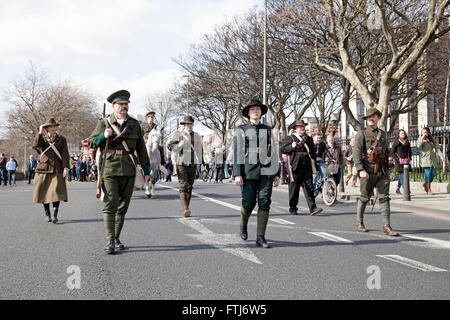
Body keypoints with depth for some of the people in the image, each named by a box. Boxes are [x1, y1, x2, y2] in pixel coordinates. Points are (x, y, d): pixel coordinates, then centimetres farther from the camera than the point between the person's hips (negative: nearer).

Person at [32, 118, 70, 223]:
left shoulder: (61, 139, 11)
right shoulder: (42, 138, 12)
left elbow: (65, 155, 4)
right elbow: (35, 146, -10)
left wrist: (66, 167, -7)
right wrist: (40, 133, -10)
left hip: (57, 169, -1)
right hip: (43, 168, 1)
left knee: (56, 191, -13)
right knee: (43, 191, 1)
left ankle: (55, 215, -8)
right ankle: (47, 214, 14)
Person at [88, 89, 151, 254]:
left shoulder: (134, 124, 10)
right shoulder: (104, 123, 4)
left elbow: (141, 148, 13)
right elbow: (91, 142, 6)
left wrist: (146, 169, 10)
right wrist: (103, 136, -14)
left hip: (128, 170, 3)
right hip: (109, 169, -3)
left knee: (123, 206, 8)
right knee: (110, 205, -10)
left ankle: (117, 238, 21)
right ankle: (110, 241, -10)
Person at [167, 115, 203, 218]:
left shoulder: (196, 135, 12)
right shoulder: (179, 134, -1)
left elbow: (200, 149, 19)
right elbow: (169, 145, -2)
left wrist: (201, 162, 13)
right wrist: (180, 145, -17)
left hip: (193, 164, 5)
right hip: (182, 164, -4)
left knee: (190, 187, 8)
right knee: (183, 186, -12)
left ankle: (186, 208, 17)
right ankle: (185, 209, -18)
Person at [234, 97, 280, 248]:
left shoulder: (268, 130, 15)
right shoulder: (241, 130, 6)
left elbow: (273, 152, 15)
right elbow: (237, 153, -1)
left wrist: (277, 174, 10)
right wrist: (237, 174, -10)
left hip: (266, 172, 2)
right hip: (249, 172, -2)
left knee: (265, 203, -5)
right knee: (249, 203, -1)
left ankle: (260, 237, -1)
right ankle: (243, 225, 30)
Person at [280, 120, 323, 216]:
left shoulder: (309, 139, 20)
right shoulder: (289, 138, 6)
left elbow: (313, 152, 25)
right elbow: (283, 149, -2)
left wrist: (314, 165, 16)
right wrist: (291, 146, -18)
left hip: (307, 167, 3)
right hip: (295, 166, -3)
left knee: (309, 187, -5)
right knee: (294, 188, 2)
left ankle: (312, 208, -10)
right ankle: (293, 208, 14)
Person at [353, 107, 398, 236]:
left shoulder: (382, 134, 17)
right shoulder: (362, 133, -2)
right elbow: (356, 153, -11)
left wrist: (387, 169, 22)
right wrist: (361, 169, -21)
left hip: (382, 171, 4)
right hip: (368, 171, -4)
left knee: (384, 197, -4)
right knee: (365, 197, 6)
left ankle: (386, 227, -7)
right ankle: (359, 222, 25)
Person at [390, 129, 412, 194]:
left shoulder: (407, 143, 13)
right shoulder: (396, 143, -1)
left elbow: (410, 152, 22)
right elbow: (392, 153, -2)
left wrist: (409, 158, 5)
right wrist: (398, 159, -13)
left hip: (406, 162, 5)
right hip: (399, 162, -5)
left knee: (401, 176, 8)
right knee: (402, 175, -10)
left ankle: (398, 189, 21)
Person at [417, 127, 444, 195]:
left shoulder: (432, 139, 14)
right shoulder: (421, 139, 2)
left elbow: (437, 148, 8)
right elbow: (418, 145, -18)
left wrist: (441, 156, -4)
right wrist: (422, 137, -18)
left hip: (433, 158, 5)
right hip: (425, 158, -5)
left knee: (433, 173, 2)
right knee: (428, 173, -12)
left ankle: (425, 184, 27)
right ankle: (428, 189, -2)